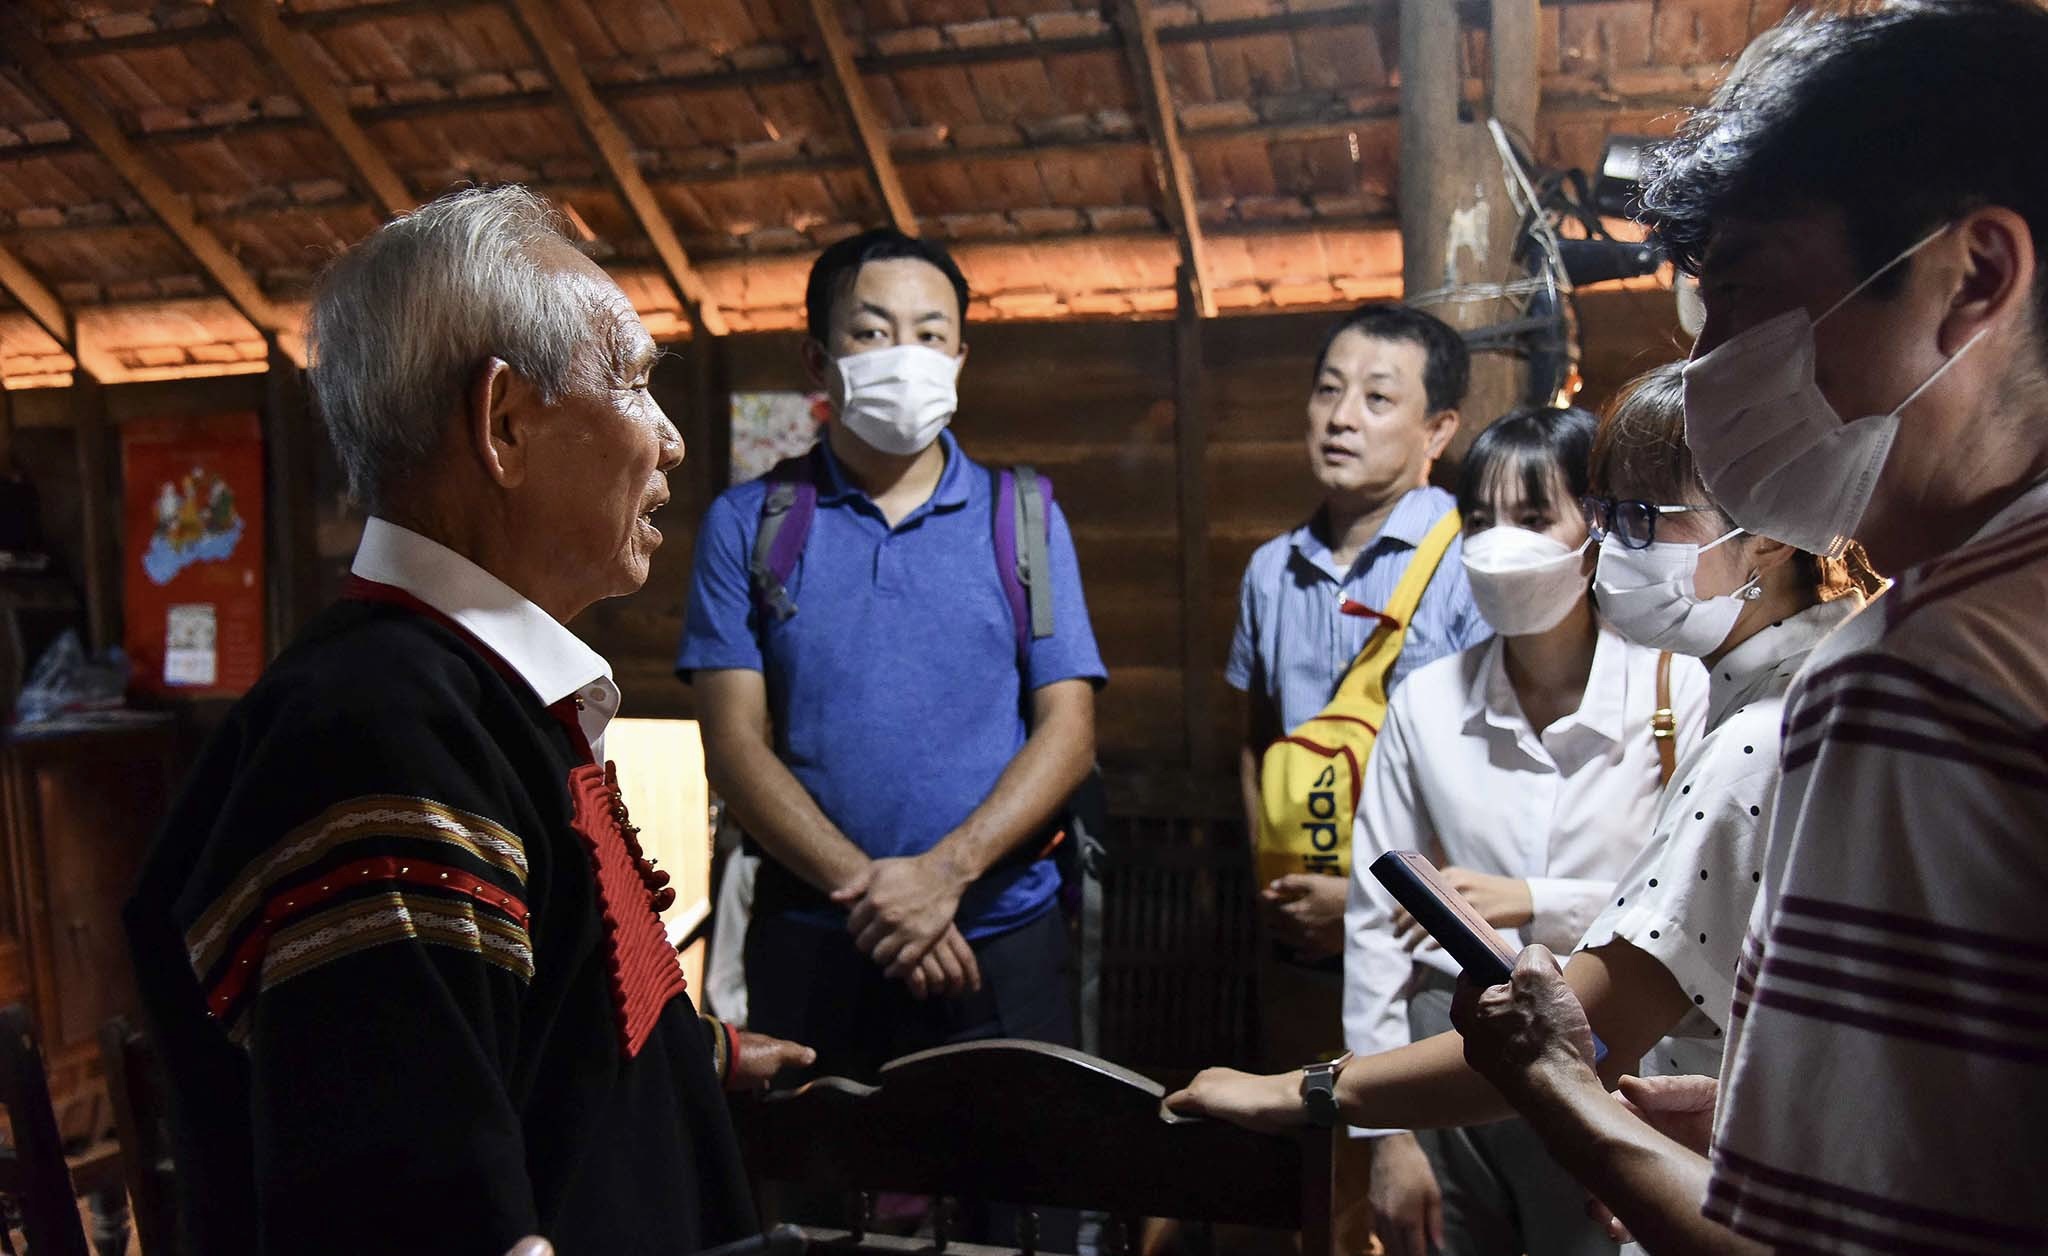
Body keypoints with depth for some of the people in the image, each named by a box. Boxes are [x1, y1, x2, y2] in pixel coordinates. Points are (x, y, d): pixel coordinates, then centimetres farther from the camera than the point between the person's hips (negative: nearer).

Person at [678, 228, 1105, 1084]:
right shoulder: (745, 524, 5)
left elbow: (1069, 729, 0)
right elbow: (734, 742, -2)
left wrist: (945, 871, -15)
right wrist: (866, 886, -14)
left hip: (1002, 944, 1)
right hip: (809, 948, 0)